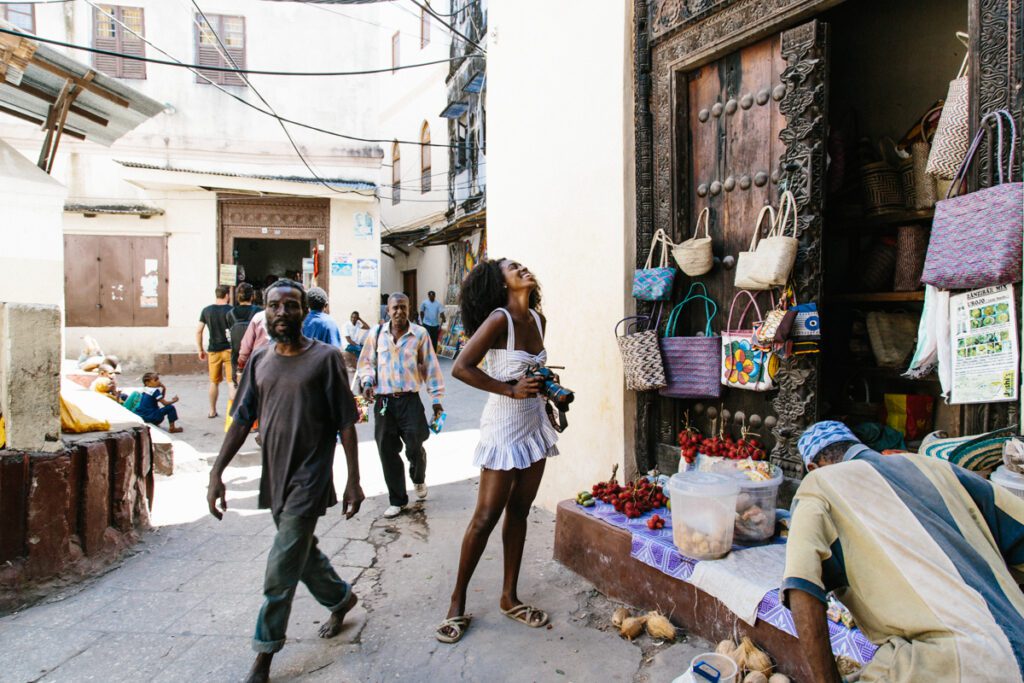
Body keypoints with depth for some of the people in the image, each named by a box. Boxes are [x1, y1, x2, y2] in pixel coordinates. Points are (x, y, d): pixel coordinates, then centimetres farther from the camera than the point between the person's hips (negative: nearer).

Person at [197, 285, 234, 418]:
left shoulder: (206, 310, 3)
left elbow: (198, 331, 4)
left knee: (214, 382, 16)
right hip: (229, 350, -3)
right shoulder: (231, 311, -7)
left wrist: (200, 350, 12)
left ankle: (212, 411, 26)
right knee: (231, 382, -1)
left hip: (213, 351, 3)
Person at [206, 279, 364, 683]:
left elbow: (345, 423, -8)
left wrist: (354, 480, -11)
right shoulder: (260, 361, 6)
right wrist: (217, 473, 1)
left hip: (309, 478, -5)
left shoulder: (325, 358, -9)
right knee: (302, 551, 19)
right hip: (274, 476, 5)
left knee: (282, 568, -3)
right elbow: (242, 420, 8)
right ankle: (341, 598, 44)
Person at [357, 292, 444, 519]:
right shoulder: (377, 333, 3)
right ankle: (397, 500, 21)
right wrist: (367, 382, -7)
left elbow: (431, 366, 2)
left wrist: (437, 399, 2)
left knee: (415, 447, -3)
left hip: (410, 399, -2)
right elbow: (365, 362, 13)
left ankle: (419, 480, 34)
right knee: (387, 451, 5)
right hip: (383, 400, 2)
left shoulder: (419, 334, -2)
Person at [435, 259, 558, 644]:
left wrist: (546, 383, 4)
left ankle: (509, 597, 25)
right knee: (486, 517, -1)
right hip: (503, 428, -7)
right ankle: (458, 601, 16)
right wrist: (510, 390, -21)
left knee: (519, 511, 13)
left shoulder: (538, 320, 7)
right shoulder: (499, 319, -15)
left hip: (534, 424, 7)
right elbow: (461, 367, -21)